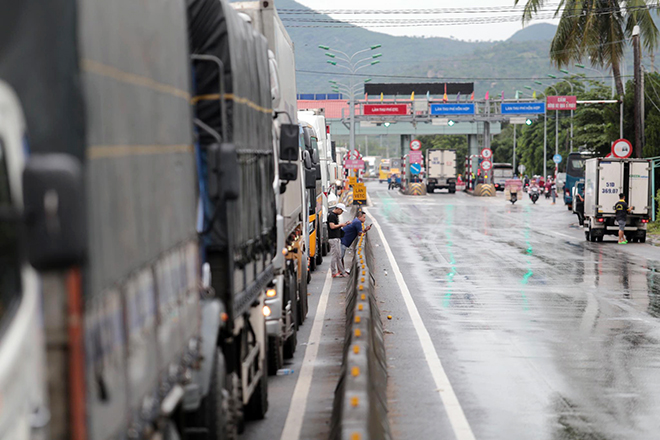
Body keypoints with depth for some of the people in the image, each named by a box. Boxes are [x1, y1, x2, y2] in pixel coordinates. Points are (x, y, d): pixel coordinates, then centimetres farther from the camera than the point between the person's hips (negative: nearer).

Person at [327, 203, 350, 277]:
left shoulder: (335, 215, 17)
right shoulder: (331, 215, -14)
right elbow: (332, 226, -21)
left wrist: (344, 224, 12)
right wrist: (341, 225, -9)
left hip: (337, 238, 10)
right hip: (333, 238, -10)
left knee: (339, 256, 12)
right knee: (335, 256, -6)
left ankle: (341, 272, 16)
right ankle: (334, 273, -1)